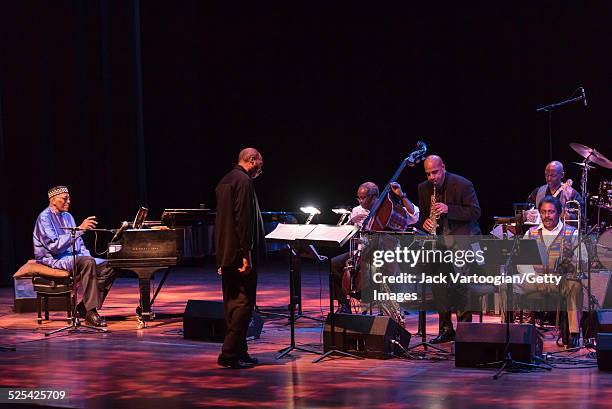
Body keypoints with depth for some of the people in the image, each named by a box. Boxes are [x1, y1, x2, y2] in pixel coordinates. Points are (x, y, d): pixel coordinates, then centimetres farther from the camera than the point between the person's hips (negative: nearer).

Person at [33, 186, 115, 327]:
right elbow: (55, 246, -24)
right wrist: (80, 229, -28)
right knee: (88, 263, -34)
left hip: (73, 257, 9)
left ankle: (83, 309, -7)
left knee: (108, 267, -7)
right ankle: (90, 312, -33)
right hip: (53, 259, -8)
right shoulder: (45, 218, -11)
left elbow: (79, 243, 21)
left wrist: (88, 257, 1)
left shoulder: (67, 216, 16)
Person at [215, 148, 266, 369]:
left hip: (226, 254, 10)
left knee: (232, 303, 13)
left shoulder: (225, 181, 17)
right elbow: (243, 220, -20)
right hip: (239, 253, -10)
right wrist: (247, 254, -20)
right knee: (244, 302, -7)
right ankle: (230, 354, -9)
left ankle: (237, 351, 18)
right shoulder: (243, 181, -13)